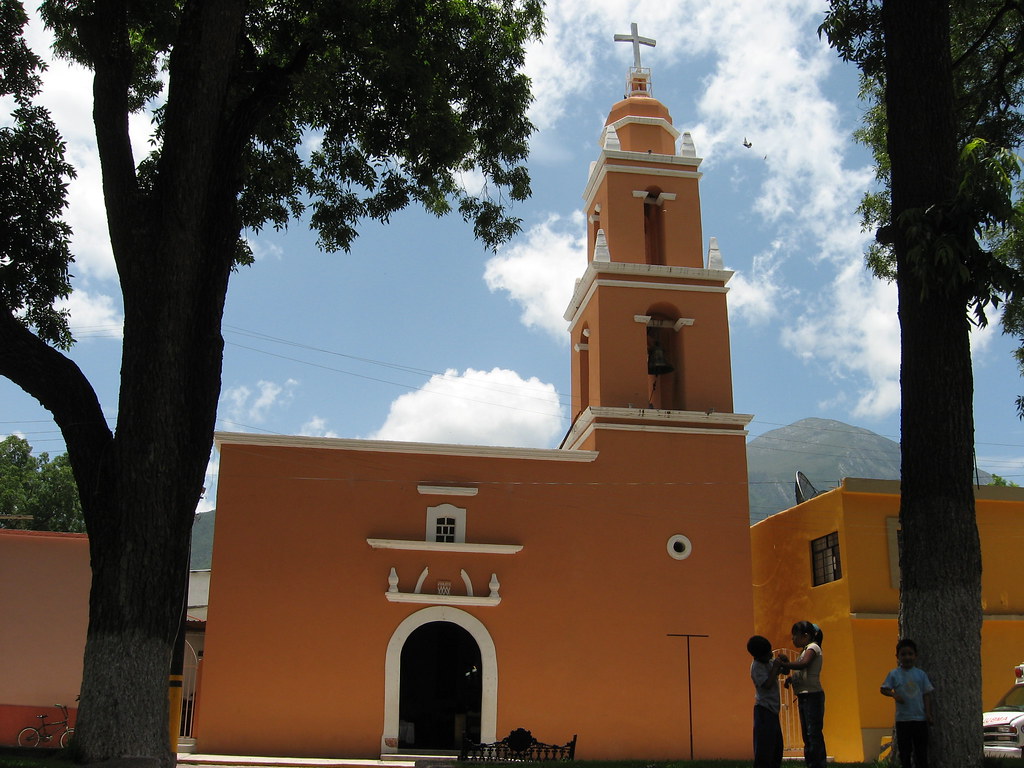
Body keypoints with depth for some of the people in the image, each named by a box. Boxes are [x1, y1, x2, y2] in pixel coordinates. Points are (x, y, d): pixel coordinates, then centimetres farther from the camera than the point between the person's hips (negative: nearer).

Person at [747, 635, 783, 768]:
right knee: (764, 744, -10)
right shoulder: (757, 667, -16)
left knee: (777, 744, 14)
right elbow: (767, 684, -25)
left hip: (773, 709, 9)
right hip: (764, 709, -9)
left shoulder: (770, 662, 8)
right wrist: (775, 668, -22)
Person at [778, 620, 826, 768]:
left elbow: (804, 664, -27)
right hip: (804, 697, 10)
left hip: (812, 696, -10)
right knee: (807, 735, 11)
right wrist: (790, 679, 2)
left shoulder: (813, 647, -7)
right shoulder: (806, 650, 20)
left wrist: (784, 664, -22)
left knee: (814, 734, -11)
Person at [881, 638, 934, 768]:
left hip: (920, 718, 1)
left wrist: (928, 713, -2)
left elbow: (926, 694, 5)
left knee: (921, 751, 4)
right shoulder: (894, 674, 1)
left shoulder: (920, 674, 3)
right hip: (902, 719, 0)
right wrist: (894, 694, -18)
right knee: (904, 750, 5)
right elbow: (884, 689, 1)